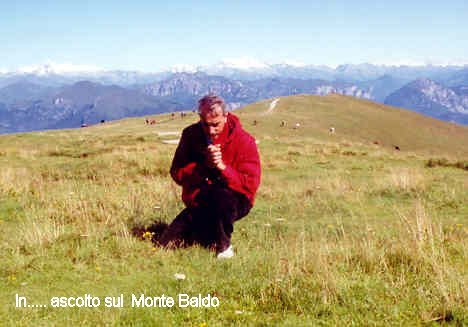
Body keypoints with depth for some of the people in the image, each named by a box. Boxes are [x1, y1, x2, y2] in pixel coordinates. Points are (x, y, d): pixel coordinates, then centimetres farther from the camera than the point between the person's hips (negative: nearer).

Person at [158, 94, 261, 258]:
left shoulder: (244, 140, -13)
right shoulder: (191, 135, -4)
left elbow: (250, 184, -18)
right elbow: (177, 173, -7)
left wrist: (222, 167, -30)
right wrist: (204, 165, -24)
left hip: (235, 200, -3)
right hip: (198, 203, 4)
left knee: (221, 197, -40)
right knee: (167, 244, -9)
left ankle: (224, 245, -12)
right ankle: (208, 234, 18)